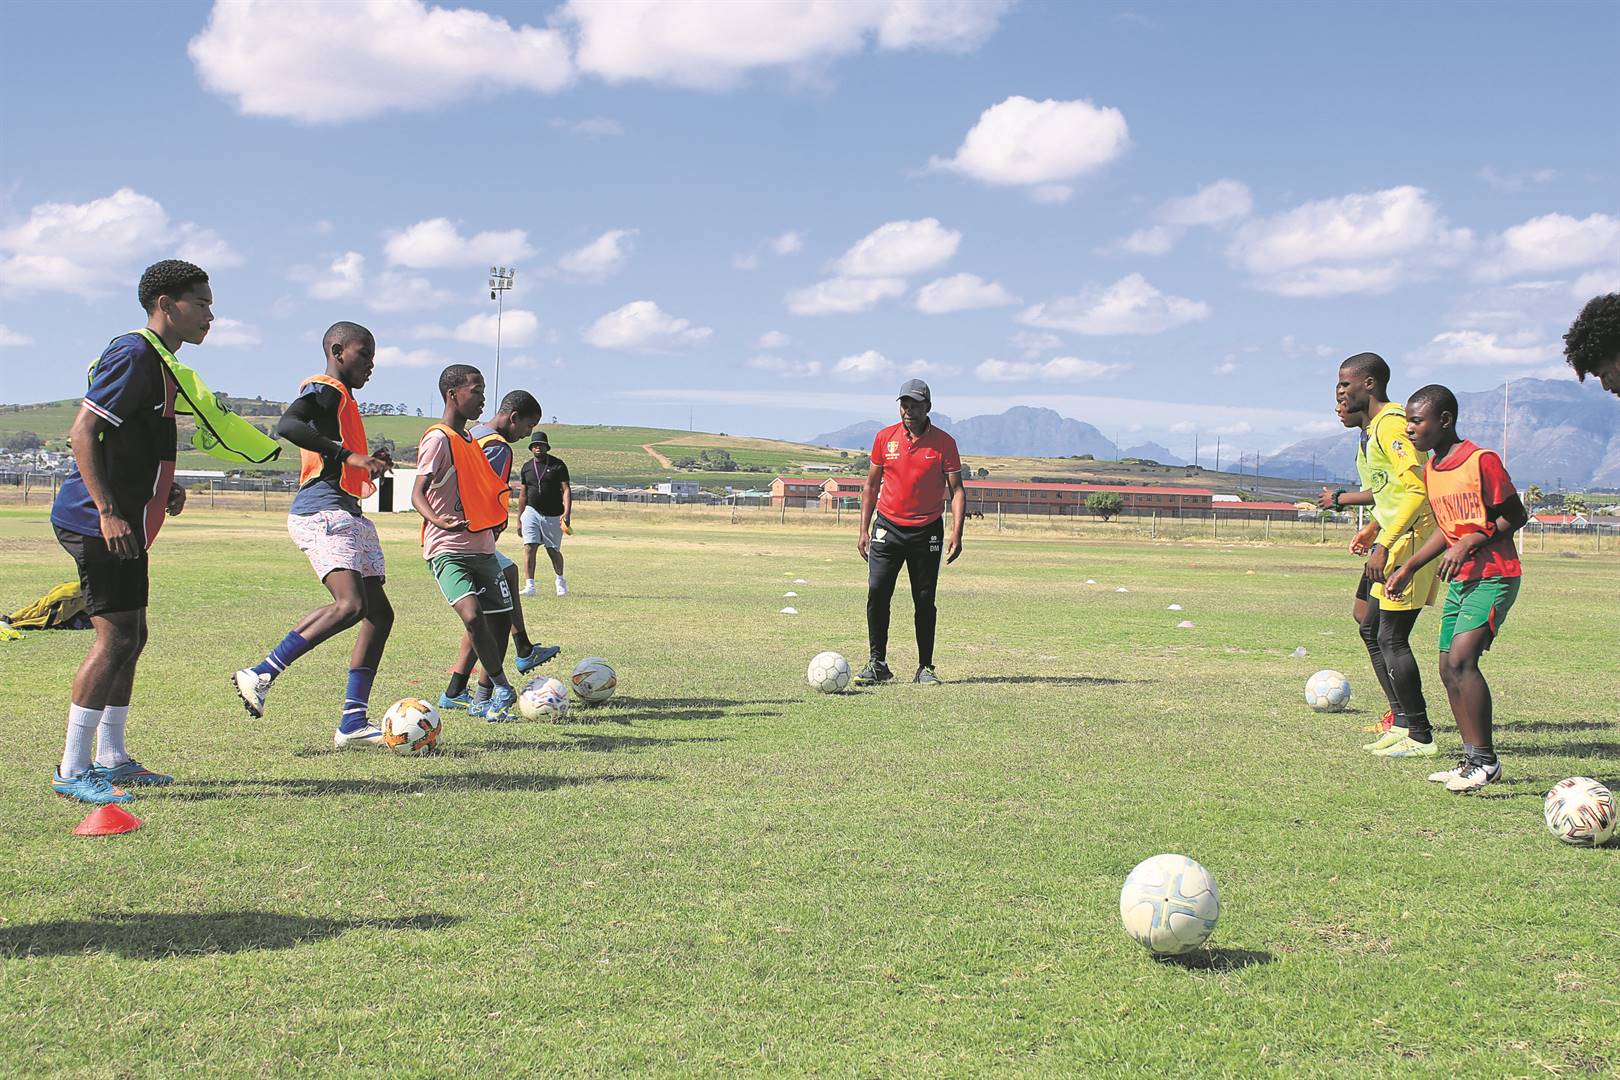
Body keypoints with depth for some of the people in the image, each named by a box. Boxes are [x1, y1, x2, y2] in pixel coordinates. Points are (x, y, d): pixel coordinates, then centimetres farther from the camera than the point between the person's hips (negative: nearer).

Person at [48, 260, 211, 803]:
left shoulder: (158, 361, 18)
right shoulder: (133, 353, -13)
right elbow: (83, 432, -20)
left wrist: (164, 489, 13)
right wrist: (108, 511, -24)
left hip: (121, 522, 10)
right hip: (101, 522, -10)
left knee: (131, 637, 13)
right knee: (115, 637, -10)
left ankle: (110, 757, 23)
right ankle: (72, 771, -5)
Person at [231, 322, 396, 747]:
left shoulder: (343, 398, 25)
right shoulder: (323, 389, -5)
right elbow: (286, 425, -25)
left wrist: (370, 464, 18)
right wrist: (348, 455, -27)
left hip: (347, 514, 11)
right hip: (322, 512, -11)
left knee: (379, 612, 6)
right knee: (350, 605, -25)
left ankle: (353, 723, 6)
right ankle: (261, 675, -15)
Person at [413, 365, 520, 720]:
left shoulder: (469, 440, 16)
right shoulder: (438, 439, -11)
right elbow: (417, 494, -20)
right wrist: (439, 521, -38)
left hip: (482, 549, 9)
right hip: (448, 550, -9)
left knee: (501, 619, 8)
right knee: (473, 617, -25)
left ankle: (487, 695, 21)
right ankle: (502, 688, -11)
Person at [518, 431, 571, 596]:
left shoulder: (558, 465, -1)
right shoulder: (527, 466, 10)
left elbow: (566, 489, -6)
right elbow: (523, 493, 15)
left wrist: (567, 512, -19)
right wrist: (519, 519, 14)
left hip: (553, 515, -2)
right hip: (532, 512, 2)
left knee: (553, 551, 5)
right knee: (529, 547, -13)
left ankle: (560, 580, 29)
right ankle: (529, 585, -14)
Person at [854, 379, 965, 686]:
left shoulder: (944, 442, -3)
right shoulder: (885, 437, 3)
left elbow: (956, 490, 0)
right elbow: (871, 485, 11)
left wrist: (956, 533, -11)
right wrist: (864, 530, 6)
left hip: (927, 531, -1)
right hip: (888, 527, 1)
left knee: (925, 600, 2)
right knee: (877, 592, -8)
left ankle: (925, 667, 11)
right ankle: (877, 664, 1)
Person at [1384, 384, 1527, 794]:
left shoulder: (1482, 461, -14)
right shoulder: (1430, 470, 11)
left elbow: (1515, 516, -10)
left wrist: (1469, 544, -21)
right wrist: (1409, 568, 19)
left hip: (1494, 576, -9)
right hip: (1459, 579, 9)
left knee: (1461, 657, -21)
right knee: (1449, 669, 7)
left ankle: (1485, 760, -14)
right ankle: (1473, 761, 17)